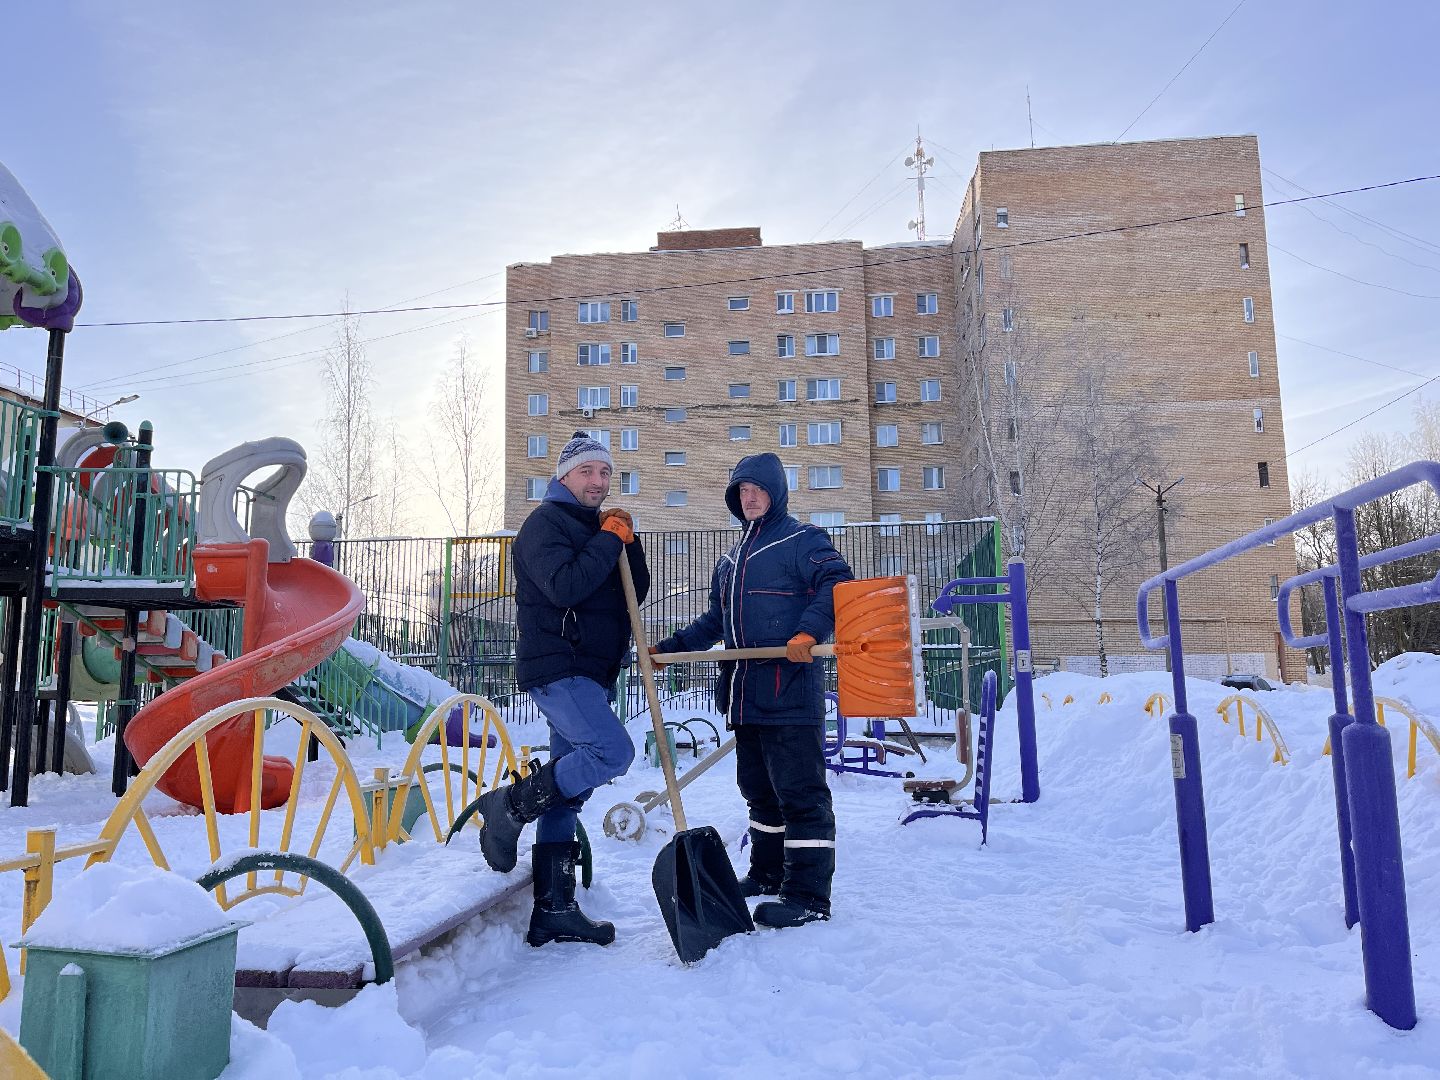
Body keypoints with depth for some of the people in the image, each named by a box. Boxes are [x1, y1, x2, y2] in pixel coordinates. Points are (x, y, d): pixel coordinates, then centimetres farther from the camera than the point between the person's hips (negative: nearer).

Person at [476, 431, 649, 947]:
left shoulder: (599, 528, 21)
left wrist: (629, 542, 0)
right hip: (556, 667, -8)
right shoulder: (545, 522, -4)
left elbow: (636, 593, 14)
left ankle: (553, 911, 13)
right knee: (613, 751, -23)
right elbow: (564, 586, -21)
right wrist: (610, 540, -13)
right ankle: (509, 806, -7)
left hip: (591, 673, 8)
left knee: (566, 792, 8)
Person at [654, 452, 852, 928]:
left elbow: (837, 584, -16)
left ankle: (809, 894, -1)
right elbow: (716, 618, 28)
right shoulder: (732, 557, 22)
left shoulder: (803, 540, -2)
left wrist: (809, 630, -31)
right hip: (744, 692, 8)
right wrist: (671, 648, 21)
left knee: (799, 791, -6)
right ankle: (767, 874, 31)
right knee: (759, 788, 17)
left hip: (791, 689, -8)